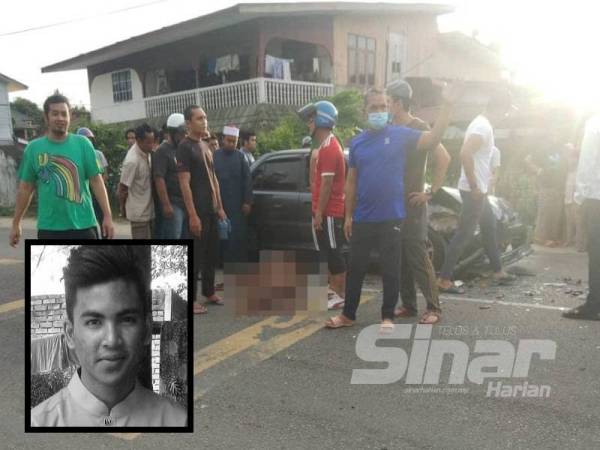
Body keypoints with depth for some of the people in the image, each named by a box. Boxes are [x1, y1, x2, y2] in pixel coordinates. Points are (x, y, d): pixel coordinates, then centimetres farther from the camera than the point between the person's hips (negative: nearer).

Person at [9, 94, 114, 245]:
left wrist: (107, 216, -8)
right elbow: (25, 188, 8)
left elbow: (96, 181, -3)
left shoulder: (82, 143, -2)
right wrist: (16, 224, 10)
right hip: (49, 228, 1)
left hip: (83, 225, -1)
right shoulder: (33, 148, 2)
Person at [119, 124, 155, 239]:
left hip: (148, 209, 8)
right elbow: (123, 188, -16)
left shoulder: (146, 153, 1)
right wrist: (123, 207, -3)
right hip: (139, 212, -8)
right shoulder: (132, 161, -24)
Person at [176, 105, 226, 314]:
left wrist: (220, 207, 13)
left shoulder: (205, 146, 14)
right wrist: (192, 215, -21)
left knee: (212, 253, 14)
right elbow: (184, 183, -17)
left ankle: (209, 292, 27)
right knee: (195, 255, -2)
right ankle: (191, 298, 8)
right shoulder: (184, 147, -11)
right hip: (197, 211, -8)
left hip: (211, 210, 8)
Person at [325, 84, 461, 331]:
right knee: (356, 268, 11)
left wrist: (447, 104, -20)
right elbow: (351, 182, 11)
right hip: (362, 218, 3)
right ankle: (348, 314, 24)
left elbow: (433, 139, -13)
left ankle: (387, 316, 21)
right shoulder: (356, 143, 8)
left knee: (390, 269, 6)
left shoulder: (400, 135, -1)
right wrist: (348, 215, 8)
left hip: (391, 217, -3)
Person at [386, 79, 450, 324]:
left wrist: (431, 192, -16)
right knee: (399, 258, 9)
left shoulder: (419, 128, -9)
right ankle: (408, 305, 19)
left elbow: (444, 159, -15)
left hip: (412, 206, -7)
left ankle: (434, 308, 6)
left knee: (418, 259, -4)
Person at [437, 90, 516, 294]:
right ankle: (444, 280, -2)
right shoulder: (483, 126, -18)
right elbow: (465, 154, -31)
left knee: (489, 228, 19)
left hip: (479, 190, 11)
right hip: (474, 191, -11)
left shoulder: (482, 123, 14)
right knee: (463, 234, -7)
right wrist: (474, 187, -25)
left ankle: (498, 272, 33)